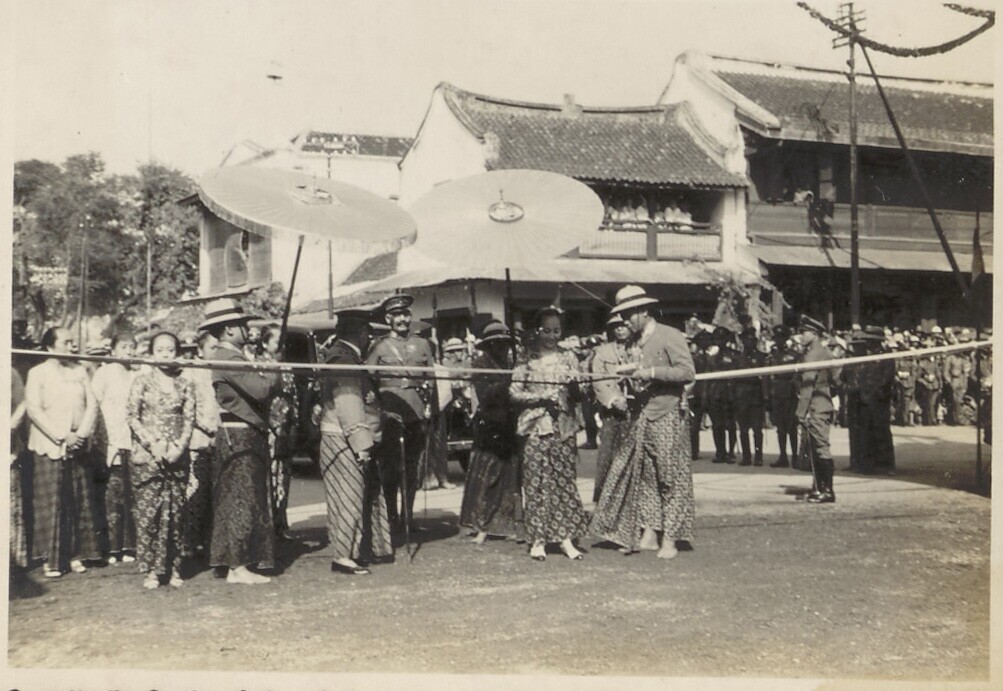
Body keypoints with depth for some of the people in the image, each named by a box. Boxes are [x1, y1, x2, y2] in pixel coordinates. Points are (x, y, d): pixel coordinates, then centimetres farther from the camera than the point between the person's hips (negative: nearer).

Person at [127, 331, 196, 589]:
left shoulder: (185, 384, 9)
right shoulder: (142, 381, 4)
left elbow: (189, 419, 4)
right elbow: (133, 418, -1)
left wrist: (179, 446, -10)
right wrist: (153, 444, -11)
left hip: (176, 456, 2)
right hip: (146, 455, -2)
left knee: (175, 513, 1)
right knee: (148, 512, -4)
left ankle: (173, 568, 9)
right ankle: (151, 570, 2)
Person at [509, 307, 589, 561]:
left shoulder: (568, 358, 10)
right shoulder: (527, 360, 4)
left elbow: (577, 395, 5)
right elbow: (514, 392, -2)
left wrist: (573, 385, -17)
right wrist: (541, 398, -14)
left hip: (563, 425, 2)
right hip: (535, 426, -2)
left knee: (564, 480, 2)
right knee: (536, 482, -3)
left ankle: (565, 537, 7)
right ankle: (538, 539, 3)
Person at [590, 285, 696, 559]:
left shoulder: (670, 337, -9)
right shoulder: (638, 342, 14)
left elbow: (688, 372, -16)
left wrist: (651, 372, -20)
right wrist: (630, 372, 2)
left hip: (668, 416, -7)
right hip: (644, 418, 7)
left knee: (671, 478, -1)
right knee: (644, 476, 6)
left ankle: (671, 539, 5)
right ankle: (648, 534, 12)